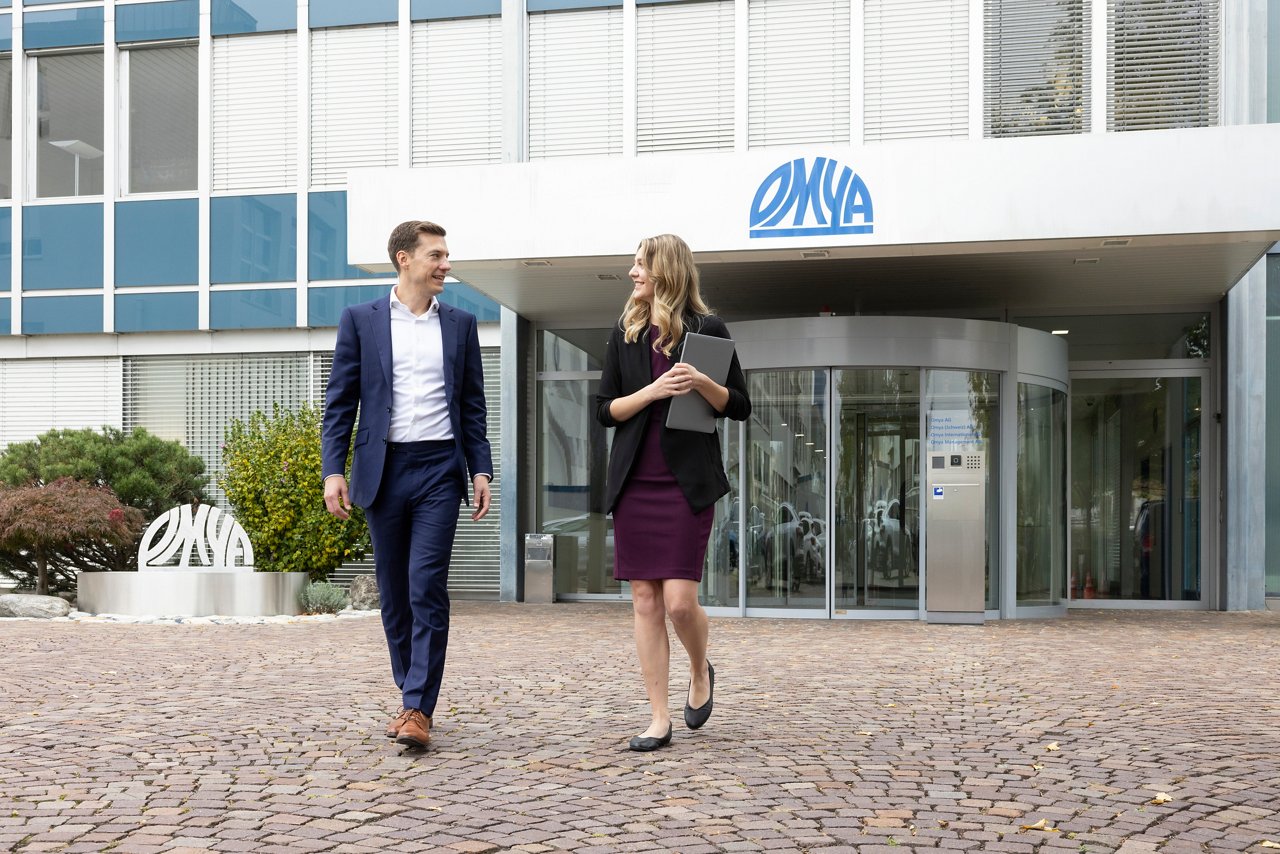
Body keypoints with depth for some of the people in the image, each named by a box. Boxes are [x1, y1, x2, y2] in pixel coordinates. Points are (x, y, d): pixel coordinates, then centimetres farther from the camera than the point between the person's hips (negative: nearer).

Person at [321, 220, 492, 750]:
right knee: (394, 594, 8)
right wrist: (334, 471, -6)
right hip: (384, 469, 0)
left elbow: (473, 405, 12)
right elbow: (340, 402, 3)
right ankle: (413, 695, 22)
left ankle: (418, 709, -8)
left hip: (439, 470, 0)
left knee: (428, 590, -10)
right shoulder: (360, 320, 5)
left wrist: (480, 470, 3)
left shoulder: (460, 324, 11)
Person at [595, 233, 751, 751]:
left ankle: (701, 671, 23)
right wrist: (653, 391, -9)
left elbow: (740, 407, 3)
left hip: (687, 482, -3)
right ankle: (659, 719, 8)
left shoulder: (708, 330, 2)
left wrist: (702, 383, -15)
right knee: (645, 601, 2)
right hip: (634, 482, 3)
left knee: (679, 600, -9)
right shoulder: (626, 333, 10)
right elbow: (605, 410, 7)